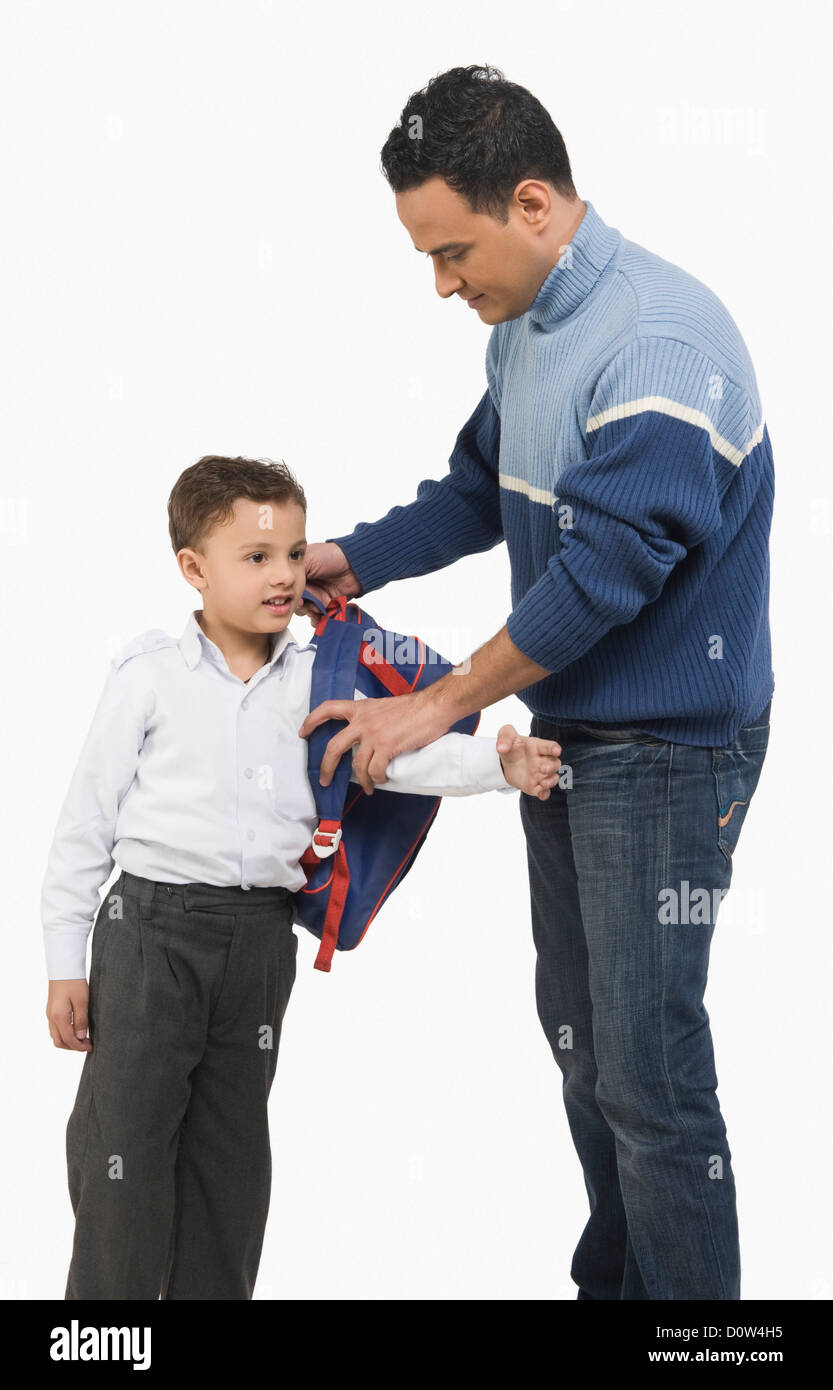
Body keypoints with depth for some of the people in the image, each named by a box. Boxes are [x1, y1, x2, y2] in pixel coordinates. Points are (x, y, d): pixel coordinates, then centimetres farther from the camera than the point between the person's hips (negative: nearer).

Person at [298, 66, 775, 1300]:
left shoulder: (659, 345, -25)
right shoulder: (525, 328, 6)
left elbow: (604, 571, -27)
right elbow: (482, 489, 19)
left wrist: (441, 707, -20)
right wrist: (355, 561, 5)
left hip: (665, 751, -9)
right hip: (566, 732, 10)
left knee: (648, 1074, -6)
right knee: (578, 1029, 19)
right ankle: (611, 1278, 35)